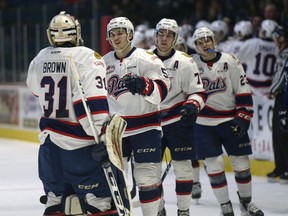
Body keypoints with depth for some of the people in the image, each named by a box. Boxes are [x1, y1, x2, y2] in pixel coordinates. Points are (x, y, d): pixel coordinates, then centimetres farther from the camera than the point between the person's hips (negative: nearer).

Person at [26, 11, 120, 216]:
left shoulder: (39, 60, 6)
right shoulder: (87, 58, -13)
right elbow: (93, 103, -21)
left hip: (49, 139, 6)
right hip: (80, 144, -6)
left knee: (56, 200, 15)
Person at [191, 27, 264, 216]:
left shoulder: (230, 61, -3)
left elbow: (243, 91, -2)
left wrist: (244, 118, -8)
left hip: (231, 120, 0)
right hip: (204, 122, 0)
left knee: (241, 162, 3)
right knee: (214, 164, -3)